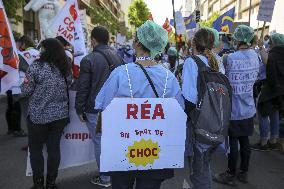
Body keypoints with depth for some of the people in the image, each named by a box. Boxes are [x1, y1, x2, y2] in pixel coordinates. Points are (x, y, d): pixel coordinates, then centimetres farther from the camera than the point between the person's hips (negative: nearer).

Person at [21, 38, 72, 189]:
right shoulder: (66, 67, 0)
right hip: (60, 113, 4)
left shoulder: (36, 66, -13)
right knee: (54, 147, 12)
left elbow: (26, 90, -10)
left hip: (38, 114, -4)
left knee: (35, 148, 12)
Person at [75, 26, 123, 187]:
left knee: (100, 143, 6)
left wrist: (80, 109, 0)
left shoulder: (88, 60, -13)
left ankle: (105, 179, 17)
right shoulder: (117, 56, 4)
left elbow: (83, 88, -11)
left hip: (95, 109, -5)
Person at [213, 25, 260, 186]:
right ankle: (244, 172, 30)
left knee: (233, 141, 5)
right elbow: (255, 78, 9)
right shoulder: (255, 56, -1)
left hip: (234, 108, -6)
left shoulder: (231, 58, -21)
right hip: (249, 107, 6)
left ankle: (231, 175, 20)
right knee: (244, 139, 16)